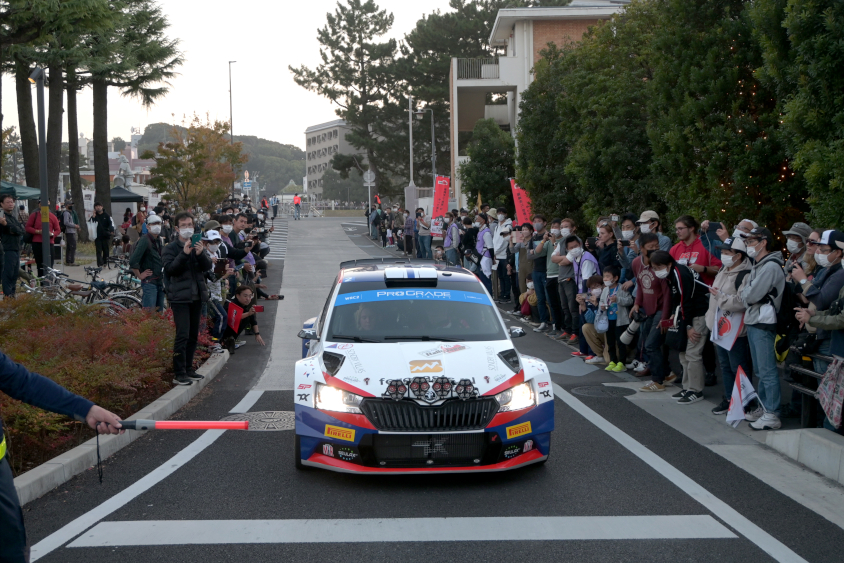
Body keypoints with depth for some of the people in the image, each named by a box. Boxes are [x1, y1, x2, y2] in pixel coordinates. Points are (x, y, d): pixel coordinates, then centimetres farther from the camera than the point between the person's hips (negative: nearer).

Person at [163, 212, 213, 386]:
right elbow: (169, 269, -15)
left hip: (197, 296, 6)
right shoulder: (171, 248, -2)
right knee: (182, 335, -13)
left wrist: (201, 254, -16)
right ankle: (179, 374, -11)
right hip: (180, 297, -6)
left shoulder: (198, 245, 14)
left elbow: (208, 267, 3)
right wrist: (184, 254, -25)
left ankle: (188, 369, 20)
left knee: (193, 335, 11)